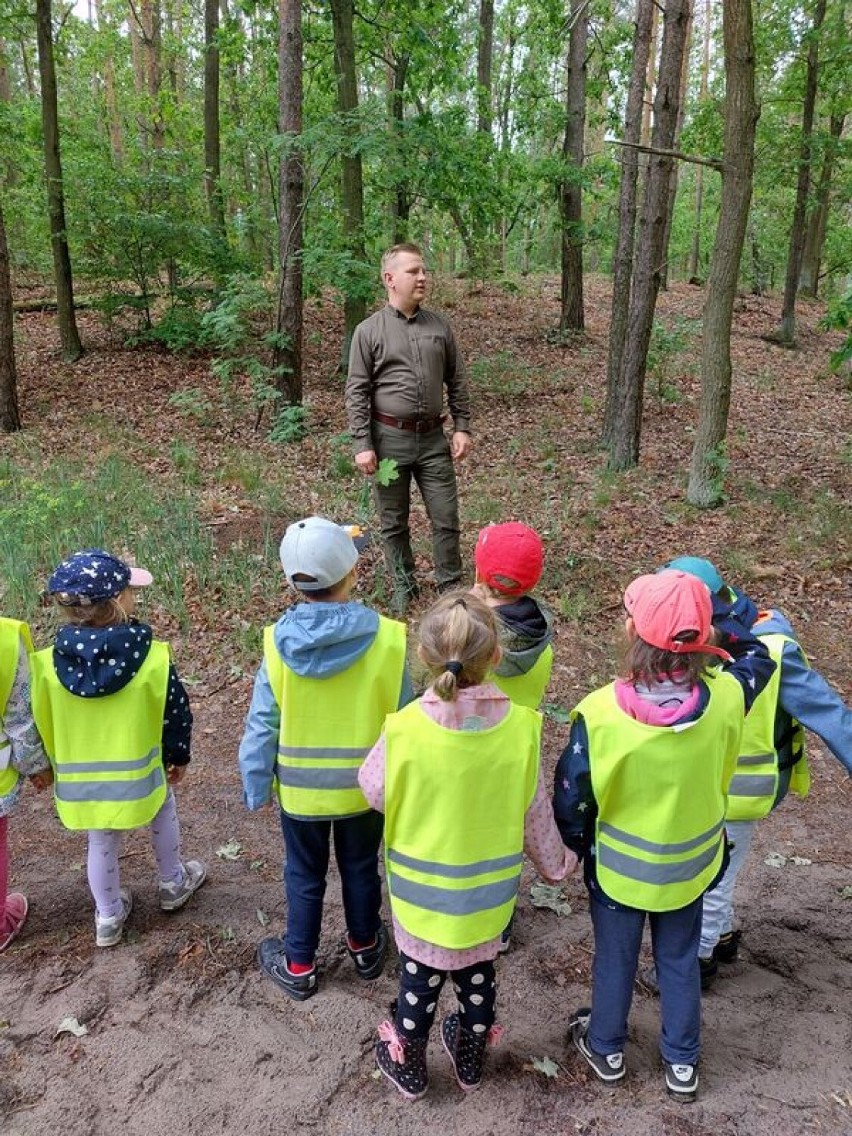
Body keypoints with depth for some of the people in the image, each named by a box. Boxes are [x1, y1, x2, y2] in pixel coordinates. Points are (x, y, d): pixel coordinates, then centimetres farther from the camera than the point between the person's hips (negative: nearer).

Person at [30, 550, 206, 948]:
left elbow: (41, 724, -2)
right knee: (163, 814, 28)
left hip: (82, 779, 2)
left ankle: (109, 917, 39)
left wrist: (54, 766, 17)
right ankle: (173, 884, 46)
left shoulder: (49, 664, -15)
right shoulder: (151, 656, -21)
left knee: (101, 843, 22)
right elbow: (177, 712, -10)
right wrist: (179, 755, 9)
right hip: (139, 772, -1)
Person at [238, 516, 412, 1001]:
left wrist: (256, 787, 2)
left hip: (300, 787, 0)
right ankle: (365, 948, 46)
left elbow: (262, 723, -12)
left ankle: (299, 967, 39)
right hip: (365, 783, 0)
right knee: (361, 867, 24)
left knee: (305, 875, 21)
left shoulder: (279, 643, -19)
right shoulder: (386, 638, -21)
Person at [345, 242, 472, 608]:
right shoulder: (369, 331, -4)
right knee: (394, 522, 10)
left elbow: (456, 381, 11)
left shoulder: (440, 326, 6)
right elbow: (357, 392, -5)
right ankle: (404, 587, 26)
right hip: (389, 438, -2)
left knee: (446, 518, 5)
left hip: (433, 438, 2)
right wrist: (362, 445, -11)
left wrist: (462, 427, 4)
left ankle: (451, 587, 20)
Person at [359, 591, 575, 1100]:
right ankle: (470, 1061, 50)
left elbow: (374, 790, -10)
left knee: (420, 978, 22)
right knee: (478, 974, 26)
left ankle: (410, 1068, 45)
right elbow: (535, 810, -8)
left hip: (422, 887, -2)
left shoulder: (405, 729, -29)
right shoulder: (520, 726, -22)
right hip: (490, 886, 2)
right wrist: (555, 861, 11)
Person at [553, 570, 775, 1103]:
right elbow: (757, 657, 2)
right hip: (689, 864, 2)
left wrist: (582, 846, -1)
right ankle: (683, 1062, 46)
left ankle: (606, 1048, 47)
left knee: (615, 959, 24)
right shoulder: (725, 698, -24)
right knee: (681, 961, 26)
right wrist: (711, 633, -5)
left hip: (618, 867, -2)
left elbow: (571, 801, -18)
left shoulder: (601, 714, -32)